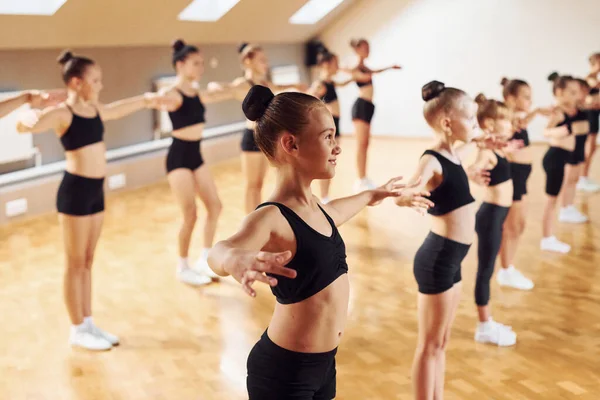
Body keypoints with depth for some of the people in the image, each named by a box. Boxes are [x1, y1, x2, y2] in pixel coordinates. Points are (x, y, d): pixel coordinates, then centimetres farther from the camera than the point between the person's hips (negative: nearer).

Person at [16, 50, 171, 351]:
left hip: (96, 190, 8)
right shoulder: (62, 114, -13)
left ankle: (88, 324, 24)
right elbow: (23, 125, -29)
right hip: (75, 190, -8)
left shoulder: (95, 109, 10)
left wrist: (146, 100, 44)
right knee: (75, 263, 3)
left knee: (88, 261, 14)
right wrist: (28, 121, -51)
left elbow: (118, 109, 31)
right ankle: (78, 331, 14)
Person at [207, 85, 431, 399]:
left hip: (322, 362, 8)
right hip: (284, 372, -8)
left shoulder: (314, 209, 2)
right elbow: (219, 252, -44)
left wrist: (374, 195, 42)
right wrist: (238, 260, -67)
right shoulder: (272, 218, -23)